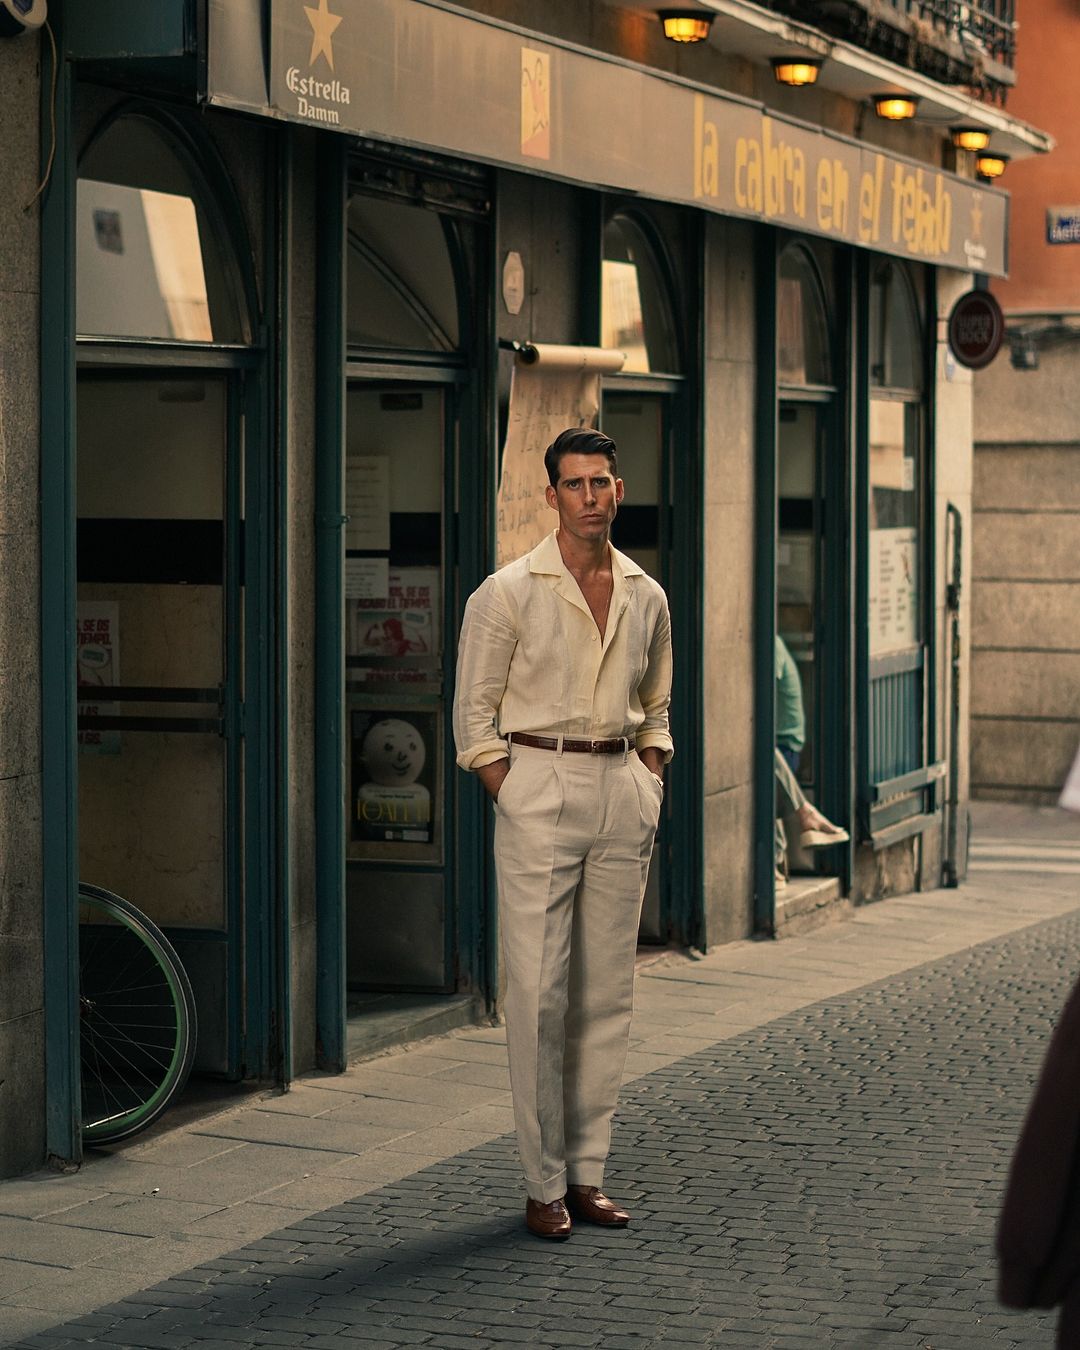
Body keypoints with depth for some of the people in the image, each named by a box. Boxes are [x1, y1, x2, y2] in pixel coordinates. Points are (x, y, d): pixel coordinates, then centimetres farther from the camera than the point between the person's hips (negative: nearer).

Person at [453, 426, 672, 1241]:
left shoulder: (646, 597, 11)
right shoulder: (510, 593, -4)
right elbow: (475, 715, -2)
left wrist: (650, 796, 9)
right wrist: (516, 804, -8)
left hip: (623, 789, 5)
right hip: (540, 785, -5)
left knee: (609, 992, 6)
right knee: (539, 993, -7)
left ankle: (589, 1174, 13)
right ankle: (544, 1183, 0)